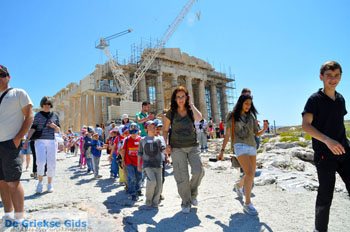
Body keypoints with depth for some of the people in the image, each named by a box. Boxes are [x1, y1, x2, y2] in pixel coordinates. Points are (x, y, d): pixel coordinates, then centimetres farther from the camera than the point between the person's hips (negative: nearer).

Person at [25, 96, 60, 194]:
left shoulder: (55, 115, 10)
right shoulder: (38, 115, 5)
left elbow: (58, 130, 11)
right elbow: (32, 128, -1)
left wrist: (54, 126, -11)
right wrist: (27, 140, -10)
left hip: (51, 142, 2)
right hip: (40, 141, -2)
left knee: (52, 164, 0)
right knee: (41, 162, -17)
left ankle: (49, 184, 16)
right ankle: (40, 182, 4)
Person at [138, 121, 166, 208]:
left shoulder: (158, 139, 10)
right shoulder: (143, 140, 9)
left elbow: (163, 149, -1)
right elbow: (139, 153, 14)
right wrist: (138, 165, 12)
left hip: (157, 164, 2)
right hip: (147, 164, -2)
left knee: (159, 184, 0)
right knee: (152, 181, -20)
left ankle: (155, 202, 20)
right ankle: (148, 200, 4)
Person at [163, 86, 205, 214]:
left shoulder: (191, 111, 5)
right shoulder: (170, 113, 1)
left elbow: (199, 118, -18)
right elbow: (165, 130, 10)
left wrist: (191, 104, -9)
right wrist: (167, 144, -3)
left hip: (192, 146, 2)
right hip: (177, 148, -1)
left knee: (198, 171, -11)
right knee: (182, 177, -1)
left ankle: (193, 193, 19)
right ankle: (186, 203, 20)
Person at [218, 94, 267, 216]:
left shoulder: (251, 117, 13)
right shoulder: (232, 116, 2)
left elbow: (257, 133, 13)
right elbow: (227, 134, 3)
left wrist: (264, 129, -9)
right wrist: (222, 150, 0)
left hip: (252, 146, 5)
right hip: (240, 146, -5)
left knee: (252, 175, 9)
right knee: (249, 173, -19)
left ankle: (238, 185, 41)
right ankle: (247, 204, -10)